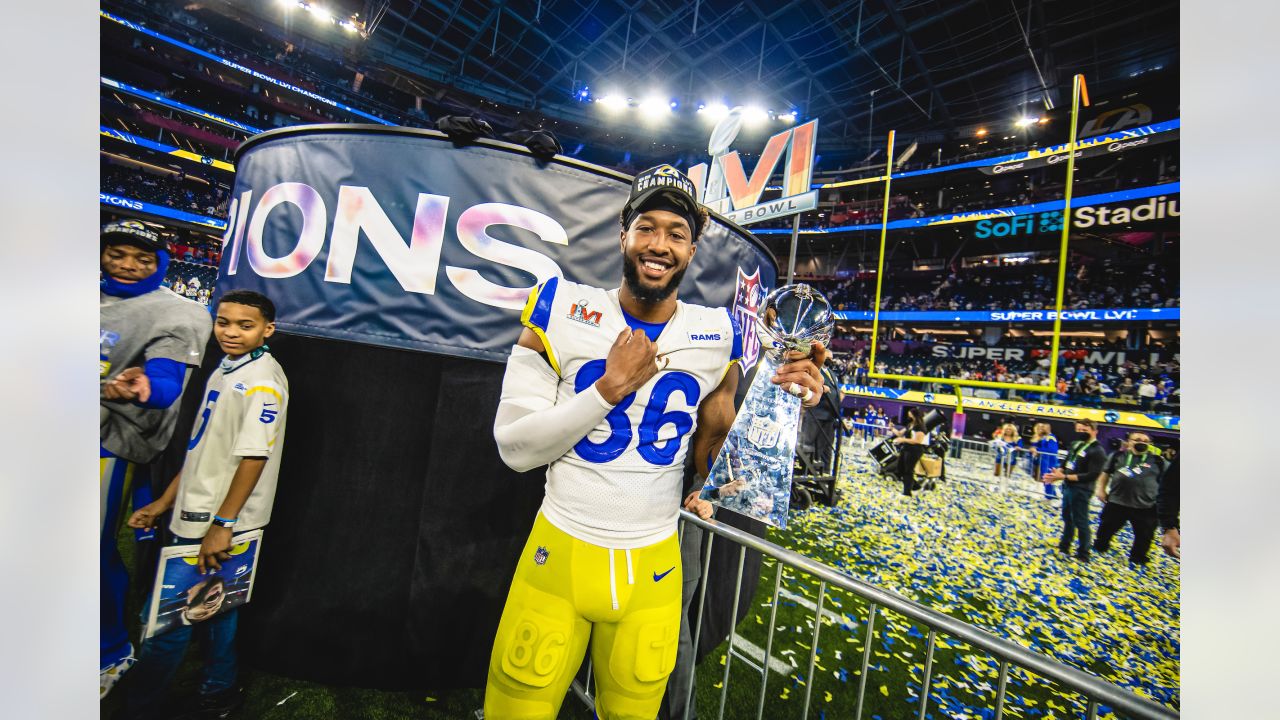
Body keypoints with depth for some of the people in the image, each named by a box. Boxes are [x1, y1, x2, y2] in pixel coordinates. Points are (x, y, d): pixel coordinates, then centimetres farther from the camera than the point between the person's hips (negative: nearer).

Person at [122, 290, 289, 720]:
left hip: (221, 525, -9)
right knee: (214, 609, 20)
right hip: (196, 517, 9)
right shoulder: (223, 371, 10)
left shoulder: (263, 379, -18)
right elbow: (201, 450, 16)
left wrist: (222, 524, -21)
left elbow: (254, 455, -22)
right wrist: (166, 502, 16)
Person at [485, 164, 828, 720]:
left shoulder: (716, 336, -2)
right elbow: (516, 448, -11)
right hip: (559, 551, -1)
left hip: (653, 567, 2)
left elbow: (714, 465, 2)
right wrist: (611, 386, -19)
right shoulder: (564, 311, -8)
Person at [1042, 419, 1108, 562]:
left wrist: (1064, 477, -25)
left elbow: (1092, 476, -22)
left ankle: (1083, 554, 18)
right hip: (1067, 487, 8)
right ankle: (1064, 546, 35)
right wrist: (1057, 472, -4)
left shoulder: (1097, 452, -15)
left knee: (1081, 522, 4)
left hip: (1081, 491, -8)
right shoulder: (1075, 444, 8)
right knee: (1067, 518, 20)